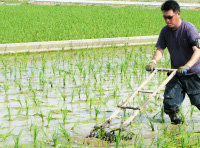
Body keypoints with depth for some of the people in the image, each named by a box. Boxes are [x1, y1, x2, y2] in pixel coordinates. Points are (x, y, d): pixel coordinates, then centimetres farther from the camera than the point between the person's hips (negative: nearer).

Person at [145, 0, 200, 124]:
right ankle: (175, 119, 21)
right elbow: (160, 49, 0)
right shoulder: (165, 31, 0)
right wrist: (154, 62, -21)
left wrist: (187, 65, -42)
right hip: (176, 74, 4)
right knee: (169, 102, -6)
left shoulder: (189, 29, -18)